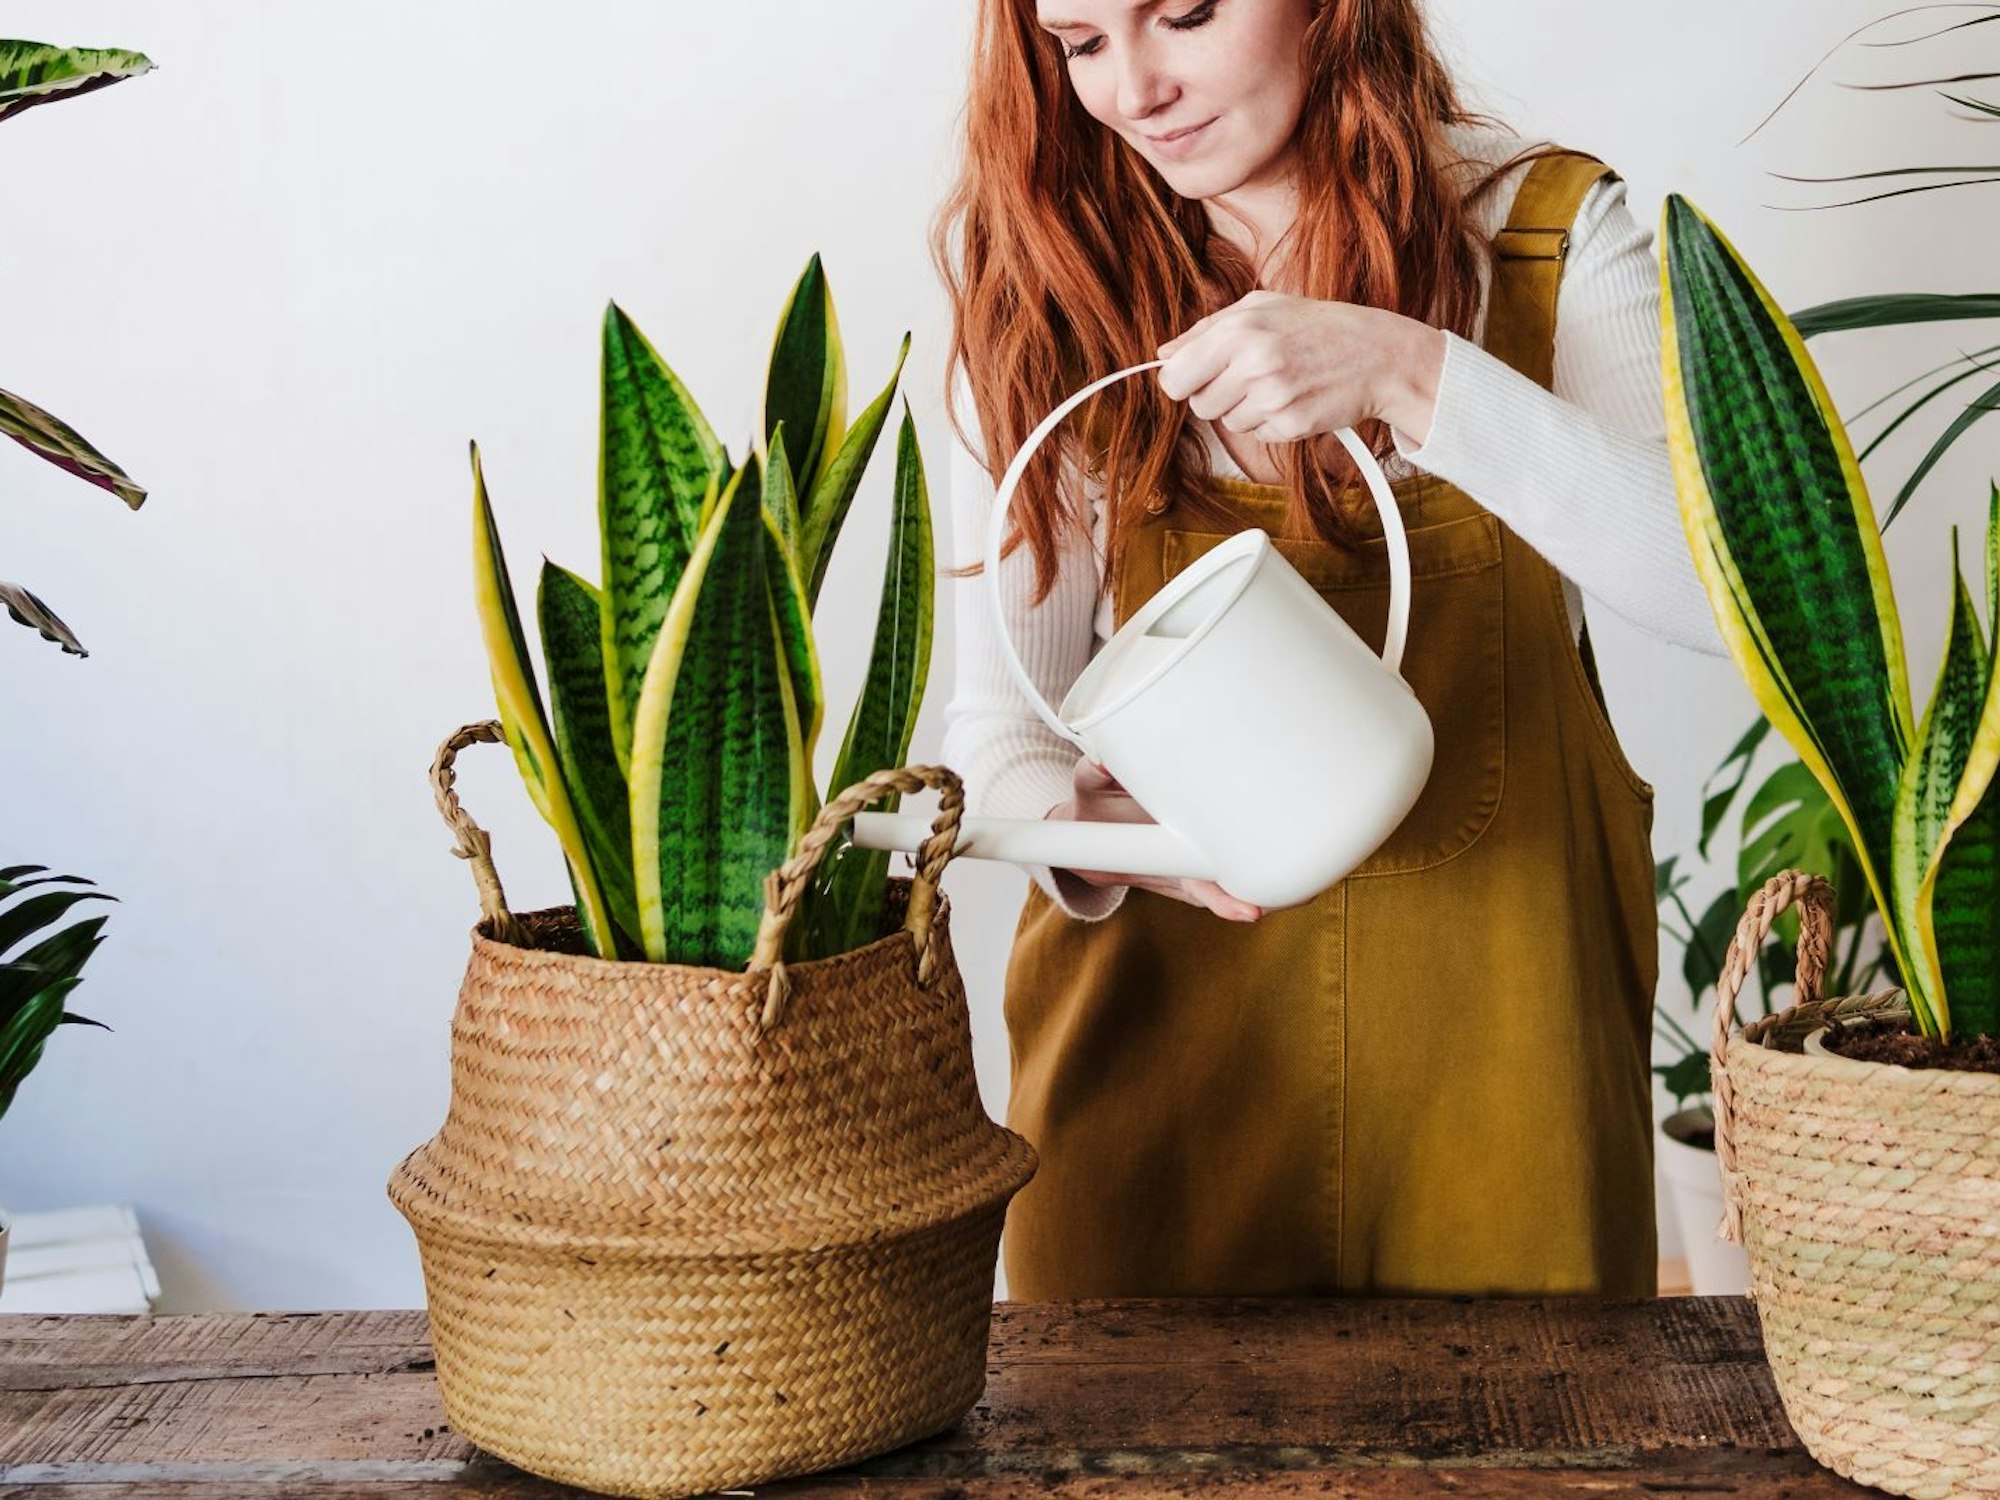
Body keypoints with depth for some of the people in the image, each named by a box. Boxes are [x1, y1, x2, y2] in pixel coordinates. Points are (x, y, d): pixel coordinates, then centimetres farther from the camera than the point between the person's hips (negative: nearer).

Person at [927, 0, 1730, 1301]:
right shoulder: (1043, 279, -1)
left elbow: (1737, 582, -18)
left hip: (1497, 1015, 0)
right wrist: (1076, 826, -23)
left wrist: (1407, 374, -27)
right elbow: (1002, 702, -1)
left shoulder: (1546, 227, -4)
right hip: (1161, 1020, 1)